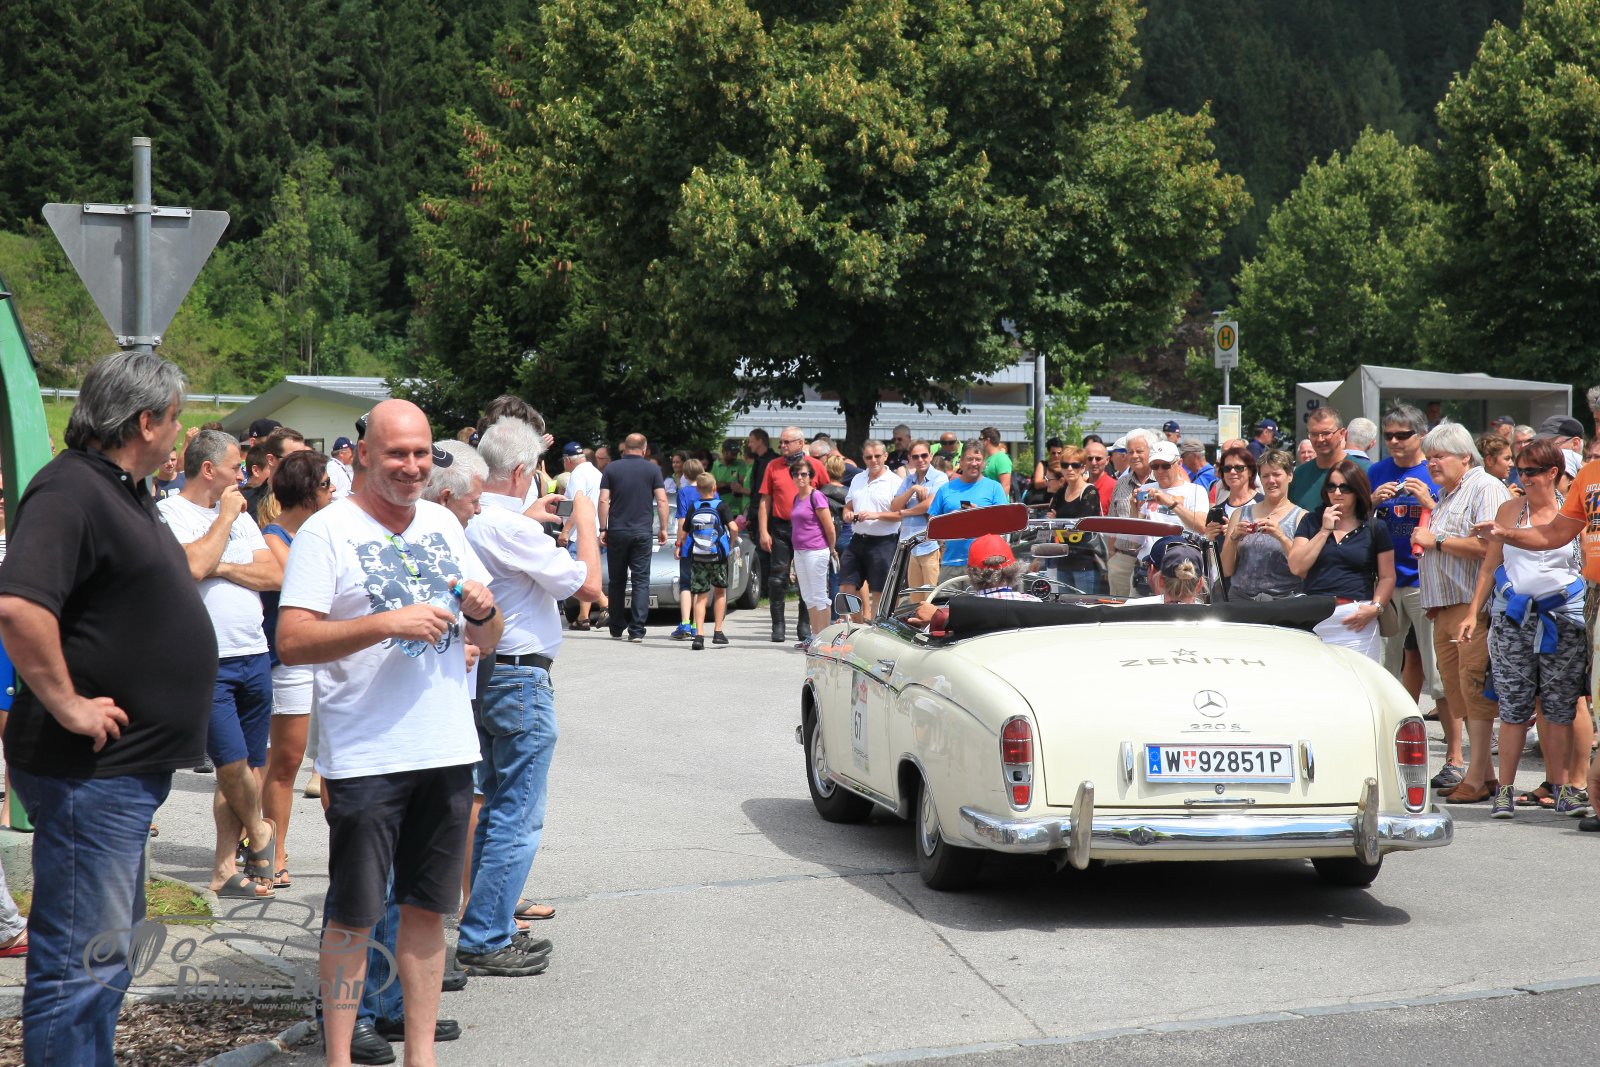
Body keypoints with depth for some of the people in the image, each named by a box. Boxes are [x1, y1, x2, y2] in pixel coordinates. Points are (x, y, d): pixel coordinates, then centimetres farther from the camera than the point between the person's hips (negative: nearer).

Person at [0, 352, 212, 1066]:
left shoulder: (122, 492, 15)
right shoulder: (69, 490, -17)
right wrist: (68, 707, -25)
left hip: (127, 769, 11)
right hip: (90, 770, -11)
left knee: (110, 948, 20)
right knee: (82, 963, -6)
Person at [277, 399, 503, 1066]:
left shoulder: (443, 524, 11)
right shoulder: (328, 531, -7)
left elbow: (487, 639, 16)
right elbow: (291, 642, -16)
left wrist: (482, 611, -7)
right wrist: (388, 622, -24)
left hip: (447, 753, 6)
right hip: (365, 758, -5)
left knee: (426, 909, 12)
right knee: (353, 917, 2)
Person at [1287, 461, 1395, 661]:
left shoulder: (1375, 529, 9)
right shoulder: (1311, 522, 14)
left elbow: (1387, 577, 7)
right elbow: (1296, 566, 2)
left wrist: (1375, 608, -9)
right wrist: (1325, 531, -1)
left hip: (1356, 621, -1)